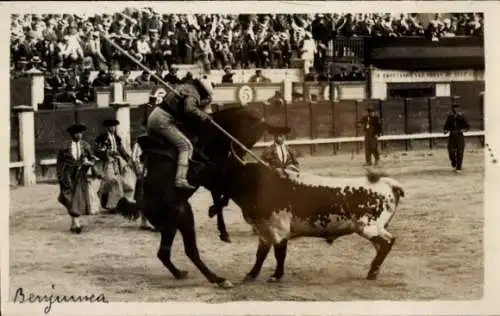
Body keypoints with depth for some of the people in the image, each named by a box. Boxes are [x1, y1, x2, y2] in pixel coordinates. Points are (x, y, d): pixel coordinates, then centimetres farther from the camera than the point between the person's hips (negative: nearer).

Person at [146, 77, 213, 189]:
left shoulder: (185, 87, 25)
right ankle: (181, 179, -28)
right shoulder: (193, 93, -4)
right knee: (186, 145, -14)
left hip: (152, 117, 10)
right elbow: (189, 109, -24)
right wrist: (203, 116, -9)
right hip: (164, 121, -10)